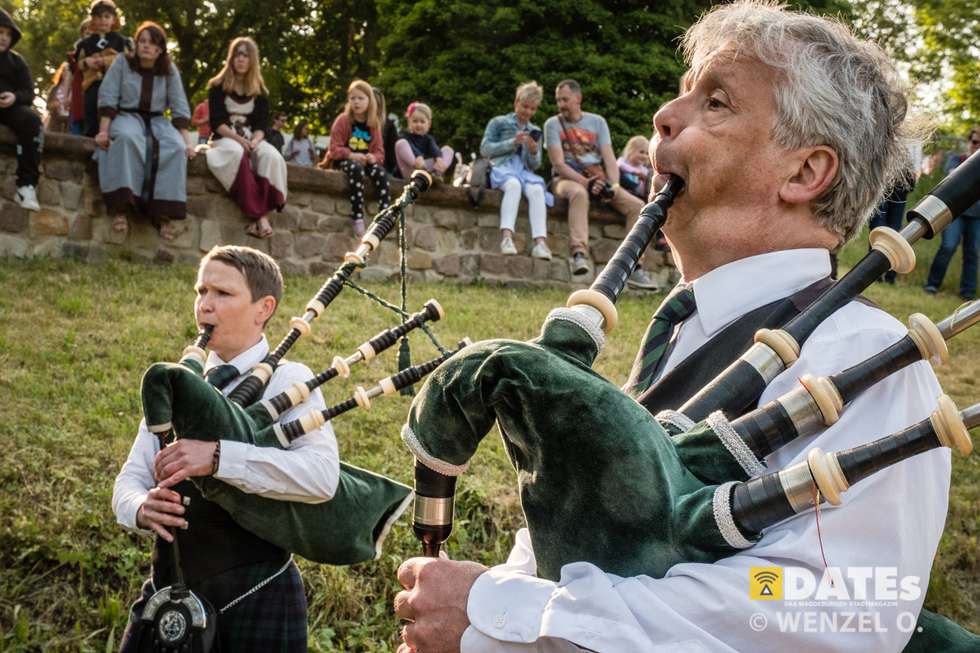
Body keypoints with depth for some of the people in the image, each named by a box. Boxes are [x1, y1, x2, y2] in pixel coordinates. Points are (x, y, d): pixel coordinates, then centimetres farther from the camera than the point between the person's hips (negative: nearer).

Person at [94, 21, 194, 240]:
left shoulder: (169, 71, 7)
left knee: (175, 147, -31)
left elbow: (180, 107, 3)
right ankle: (120, 207, -41)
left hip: (157, 120, 2)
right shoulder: (122, 63, 2)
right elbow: (108, 98, -4)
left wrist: (187, 140, -8)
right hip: (126, 116, -2)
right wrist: (104, 130, -16)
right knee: (127, 138, -39)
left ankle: (163, 212, -32)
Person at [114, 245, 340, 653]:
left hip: (254, 598, -5)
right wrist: (142, 508, -18)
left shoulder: (288, 381, -9)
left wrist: (218, 457, -31)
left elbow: (323, 475, -24)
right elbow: (130, 479, 5)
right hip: (167, 593, 5)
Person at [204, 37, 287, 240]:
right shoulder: (218, 87, 3)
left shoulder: (260, 92, 13)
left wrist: (254, 141, -18)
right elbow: (217, 122, -5)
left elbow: (262, 124, 5)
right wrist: (238, 139, -22)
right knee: (237, 153, -39)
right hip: (224, 139, -3)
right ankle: (258, 215, -42)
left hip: (251, 140, 3)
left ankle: (260, 212, -41)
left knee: (271, 156, -32)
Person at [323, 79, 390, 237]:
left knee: (381, 173, -27)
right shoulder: (343, 120, -4)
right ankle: (357, 217, -38)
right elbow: (335, 148, -9)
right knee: (357, 170, -37)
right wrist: (351, 155, -26)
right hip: (343, 160, -4)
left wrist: (374, 157, -17)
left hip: (365, 161, 4)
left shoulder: (374, 124, 8)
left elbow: (379, 150, 7)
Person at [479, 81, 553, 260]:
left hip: (524, 171, 3)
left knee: (536, 189, -34)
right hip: (502, 167, -3)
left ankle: (540, 242, -48)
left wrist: (534, 152, -3)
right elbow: (485, 149, 2)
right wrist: (512, 142, -8)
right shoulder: (498, 123, 13)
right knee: (514, 184, -40)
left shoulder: (535, 132, 23)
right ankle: (506, 237, -53)